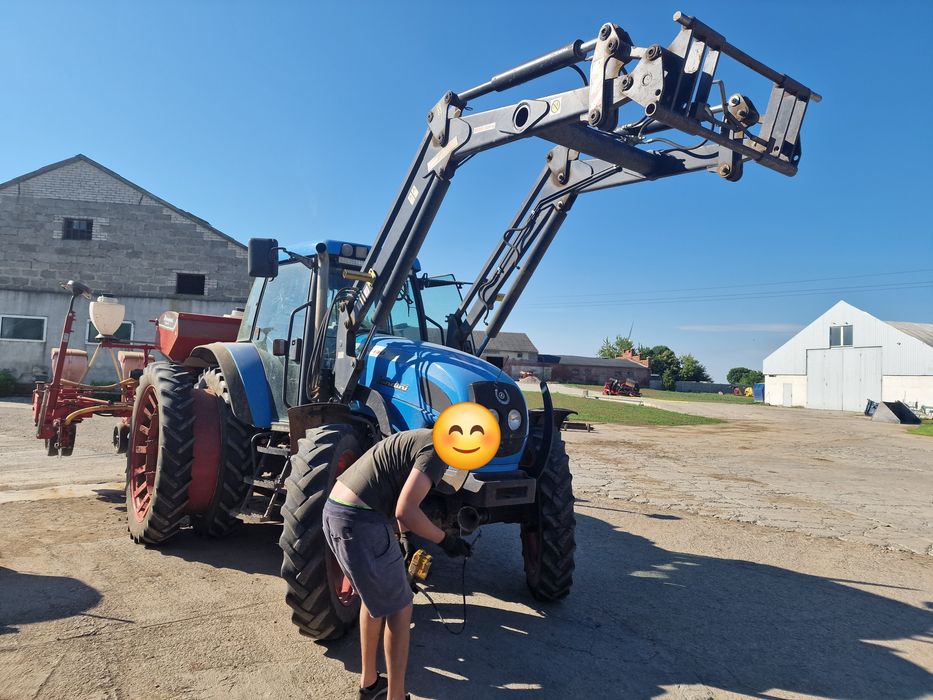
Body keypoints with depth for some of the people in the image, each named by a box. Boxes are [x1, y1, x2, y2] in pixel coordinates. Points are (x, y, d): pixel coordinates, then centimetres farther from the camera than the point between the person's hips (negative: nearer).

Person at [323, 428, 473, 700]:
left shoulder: (423, 438, 18)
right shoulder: (438, 450, -12)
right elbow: (405, 511, -19)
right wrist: (446, 540, -6)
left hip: (335, 511, 10)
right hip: (359, 522, -10)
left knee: (374, 598, 25)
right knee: (399, 609, 7)